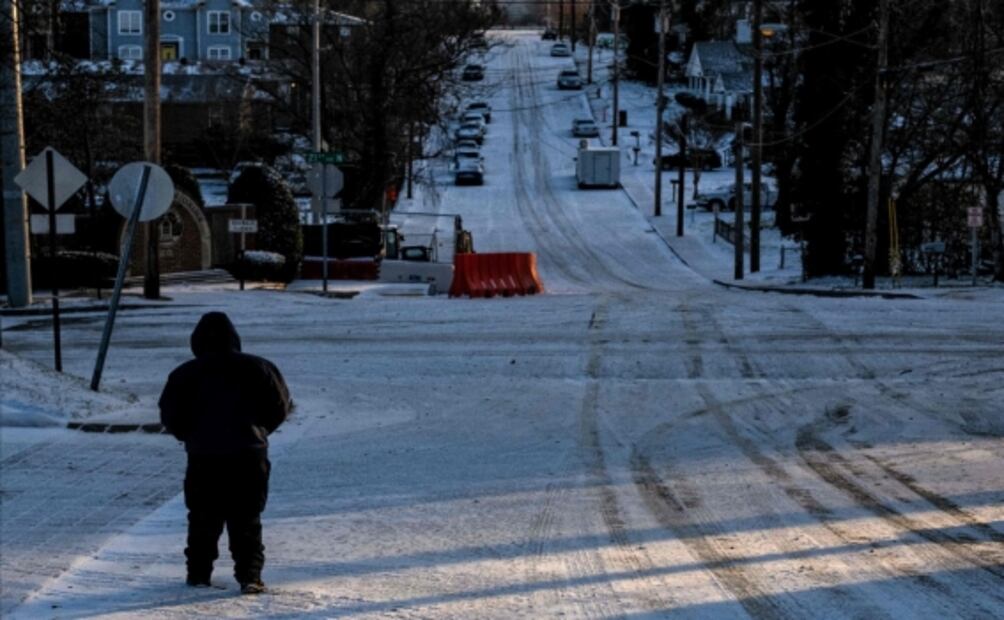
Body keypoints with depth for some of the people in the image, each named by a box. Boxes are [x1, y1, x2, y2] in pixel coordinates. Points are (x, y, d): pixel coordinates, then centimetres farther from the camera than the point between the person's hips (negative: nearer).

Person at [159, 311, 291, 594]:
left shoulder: (185, 374, 0)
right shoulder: (256, 368, 2)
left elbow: (170, 415, 1)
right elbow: (280, 405, 4)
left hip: (203, 457, 0)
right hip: (249, 455, 0)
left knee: (203, 519, 13)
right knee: (247, 520, 4)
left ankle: (199, 573, 16)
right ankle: (250, 575, -4)